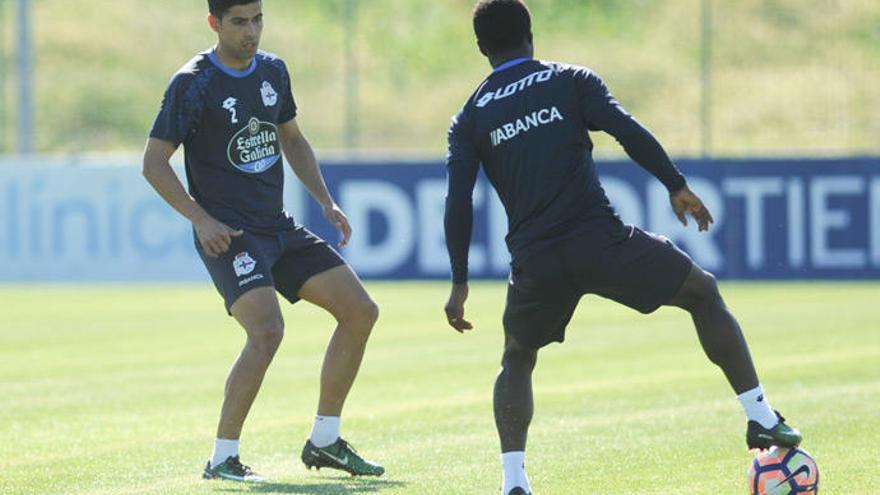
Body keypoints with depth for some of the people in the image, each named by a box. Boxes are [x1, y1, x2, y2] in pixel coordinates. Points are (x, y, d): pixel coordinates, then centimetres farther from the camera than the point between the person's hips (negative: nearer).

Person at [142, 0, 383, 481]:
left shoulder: (272, 71, 9)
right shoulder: (193, 84, -12)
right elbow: (154, 162, -10)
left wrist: (325, 201, 13)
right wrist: (201, 219, -19)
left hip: (278, 227, 8)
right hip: (228, 235, -8)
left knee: (360, 311, 2)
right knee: (267, 330, -27)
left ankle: (325, 441, 12)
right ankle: (222, 458, -15)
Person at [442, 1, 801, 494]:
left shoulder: (469, 120, 12)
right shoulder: (570, 80, 8)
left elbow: (459, 201, 3)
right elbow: (629, 131, -6)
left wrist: (460, 283, 6)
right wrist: (678, 185, 2)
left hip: (535, 263, 2)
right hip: (600, 239, -2)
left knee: (516, 360, 25)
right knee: (704, 292, 18)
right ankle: (762, 419, 11)